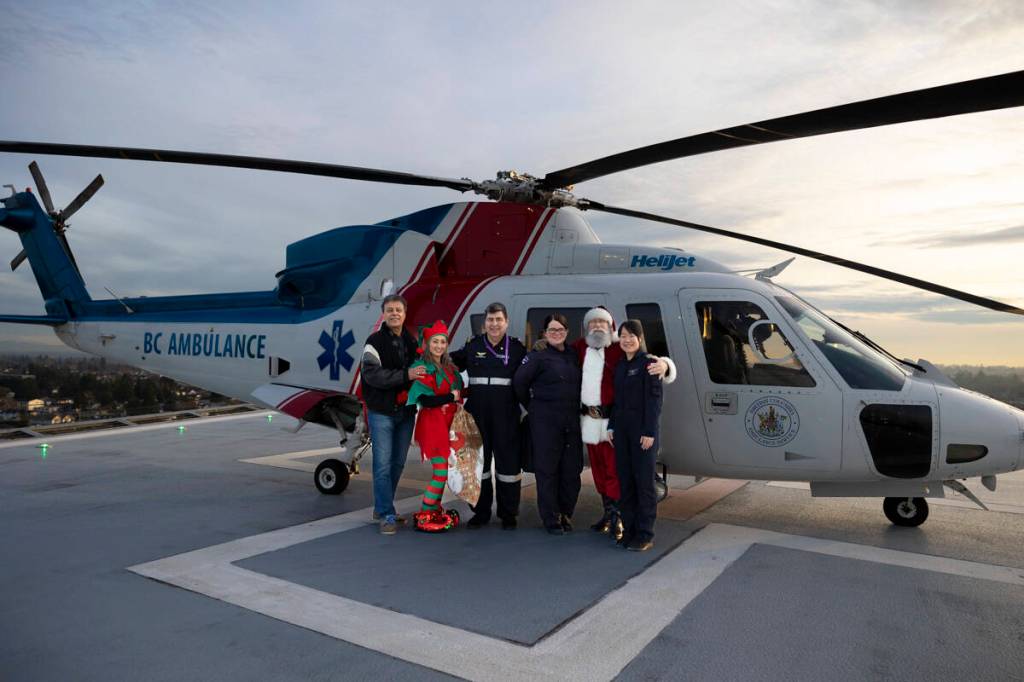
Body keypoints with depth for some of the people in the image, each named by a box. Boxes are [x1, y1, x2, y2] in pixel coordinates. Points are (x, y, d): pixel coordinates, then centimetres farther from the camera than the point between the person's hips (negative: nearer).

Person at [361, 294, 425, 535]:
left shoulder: (412, 342, 12)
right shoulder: (375, 341, -6)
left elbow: (419, 371, 20)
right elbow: (371, 373, -19)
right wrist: (405, 375, -26)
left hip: (406, 412, 6)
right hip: (382, 412, -6)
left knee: (398, 463, 11)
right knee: (383, 464, -5)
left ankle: (381, 508, 26)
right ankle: (387, 515, 3)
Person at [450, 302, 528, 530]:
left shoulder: (517, 347, 3)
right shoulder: (472, 346, 7)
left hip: (506, 415, -2)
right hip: (477, 414, 2)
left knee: (508, 460, 3)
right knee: (478, 460, 9)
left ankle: (508, 514, 17)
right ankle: (481, 512, 23)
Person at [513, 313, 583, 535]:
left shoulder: (574, 355, 11)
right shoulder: (538, 356, -5)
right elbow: (519, 381, -8)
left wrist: (578, 407, 11)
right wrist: (532, 405, 1)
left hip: (572, 420, 5)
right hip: (545, 420, -5)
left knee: (572, 469, 7)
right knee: (547, 469, 1)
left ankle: (566, 514, 23)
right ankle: (551, 519, 12)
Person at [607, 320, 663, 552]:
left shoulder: (649, 363, -7)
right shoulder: (620, 365, 13)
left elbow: (654, 399, -11)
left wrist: (649, 431, -16)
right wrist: (612, 426, 9)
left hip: (643, 429, -7)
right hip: (621, 428, 7)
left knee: (644, 481, -2)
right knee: (625, 480, 9)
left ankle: (645, 534, 6)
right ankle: (629, 529, 19)